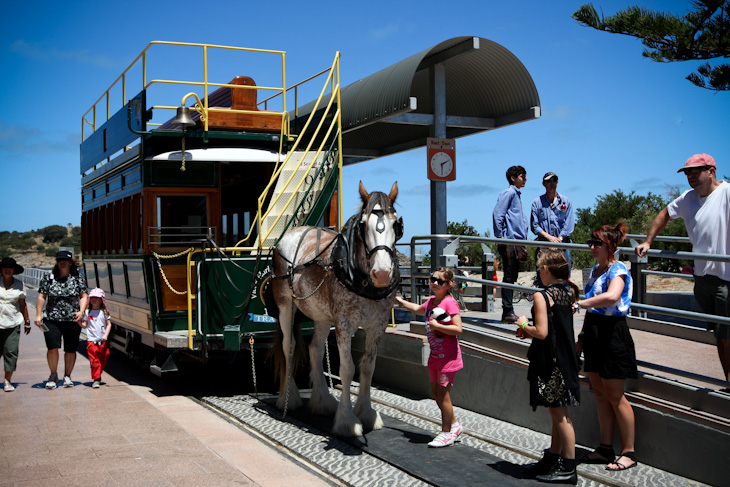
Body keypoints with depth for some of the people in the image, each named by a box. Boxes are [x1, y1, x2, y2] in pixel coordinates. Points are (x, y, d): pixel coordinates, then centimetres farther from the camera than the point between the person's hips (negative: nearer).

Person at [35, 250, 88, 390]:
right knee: (52, 348, -11)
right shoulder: (48, 278, 6)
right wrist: (38, 315, 2)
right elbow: (41, 297, 8)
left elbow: (84, 296, 6)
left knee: (70, 350, 4)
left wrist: (81, 311, -9)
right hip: (52, 319, 0)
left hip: (72, 320, 0)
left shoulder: (77, 279, 6)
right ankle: (53, 375, 11)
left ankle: (67, 376, 21)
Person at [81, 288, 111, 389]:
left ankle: (98, 376, 25)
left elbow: (109, 324, 6)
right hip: (91, 340, -2)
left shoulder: (104, 312, 6)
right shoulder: (87, 312, 6)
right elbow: (84, 325, 6)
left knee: (103, 359, 6)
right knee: (94, 360, -9)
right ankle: (96, 379, -8)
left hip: (103, 340, 2)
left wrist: (106, 335, -7)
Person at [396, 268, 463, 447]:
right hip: (435, 355, 8)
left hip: (448, 357, -8)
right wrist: (398, 299, 35)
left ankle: (447, 433, 10)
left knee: (443, 394, -2)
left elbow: (458, 329, -23)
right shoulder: (431, 301, 8)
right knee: (436, 393, 14)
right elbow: (417, 309, 31)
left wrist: (437, 326, -24)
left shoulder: (449, 302, -17)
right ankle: (453, 424, 30)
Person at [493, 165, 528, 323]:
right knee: (509, 276, -9)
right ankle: (507, 312, -9)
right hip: (509, 241, -10)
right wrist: (500, 236, -19)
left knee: (512, 277, 10)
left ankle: (509, 312, 14)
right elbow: (497, 214, -15)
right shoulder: (509, 193, -5)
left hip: (517, 242, 10)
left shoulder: (517, 195, 24)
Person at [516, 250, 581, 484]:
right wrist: (531, 331, 14)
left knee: (559, 414, -1)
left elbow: (542, 332, -23)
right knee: (558, 413, 17)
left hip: (549, 362, -9)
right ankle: (552, 459, 29)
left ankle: (568, 468, 6)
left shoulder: (541, 296, -18)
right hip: (565, 358, 9)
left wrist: (524, 325, -5)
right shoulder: (566, 293, 7)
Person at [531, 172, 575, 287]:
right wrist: (550, 237, -10)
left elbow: (569, 224, 2)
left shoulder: (566, 201, 10)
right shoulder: (537, 202, 9)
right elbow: (534, 226, 2)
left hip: (562, 245, 0)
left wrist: (558, 239, -9)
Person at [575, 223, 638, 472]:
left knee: (614, 395, -2)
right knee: (599, 393, 12)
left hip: (613, 334, -9)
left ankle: (628, 452, 10)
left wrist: (578, 304, -37)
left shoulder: (618, 270, -14)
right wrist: (582, 336, 18)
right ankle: (606, 448, 22)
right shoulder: (595, 270, 13)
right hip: (595, 333, 9)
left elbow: (612, 296, -36)